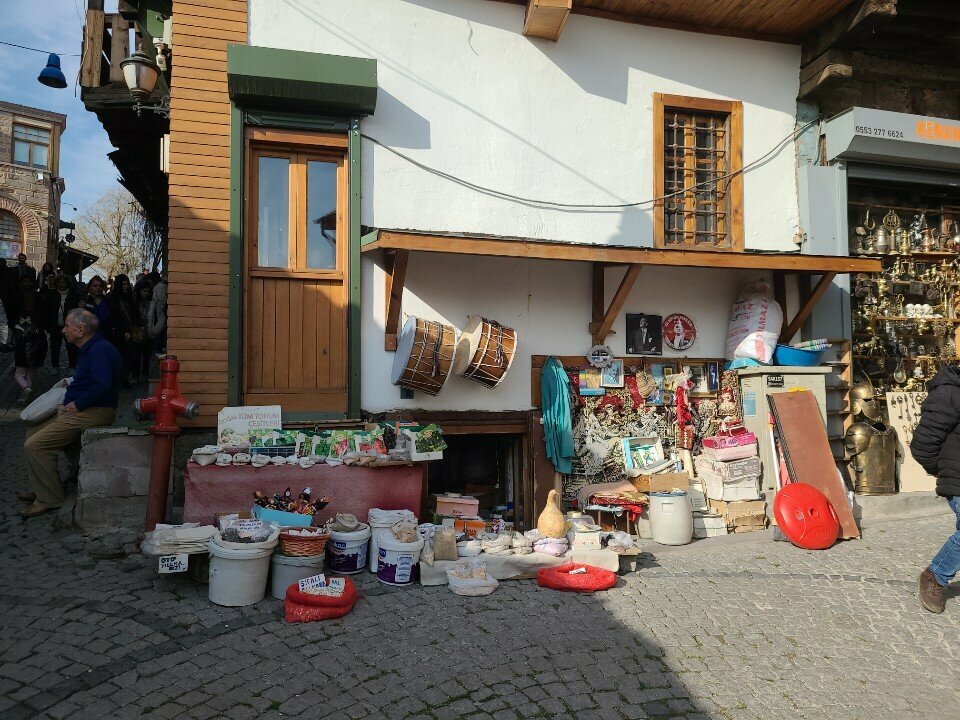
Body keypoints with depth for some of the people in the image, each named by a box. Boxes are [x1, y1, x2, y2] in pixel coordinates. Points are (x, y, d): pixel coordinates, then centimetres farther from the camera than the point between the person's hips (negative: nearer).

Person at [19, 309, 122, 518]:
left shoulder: (100, 350, -19)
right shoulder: (90, 349, 16)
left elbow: (103, 385, -33)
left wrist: (77, 404, -20)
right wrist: (67, 403, 9)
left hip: (93, 413, -11)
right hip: (79, 409, 11)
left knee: (34, 445, -14)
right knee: (33, 433, 19)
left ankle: (49, 499, -4)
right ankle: (39, 489, 25)